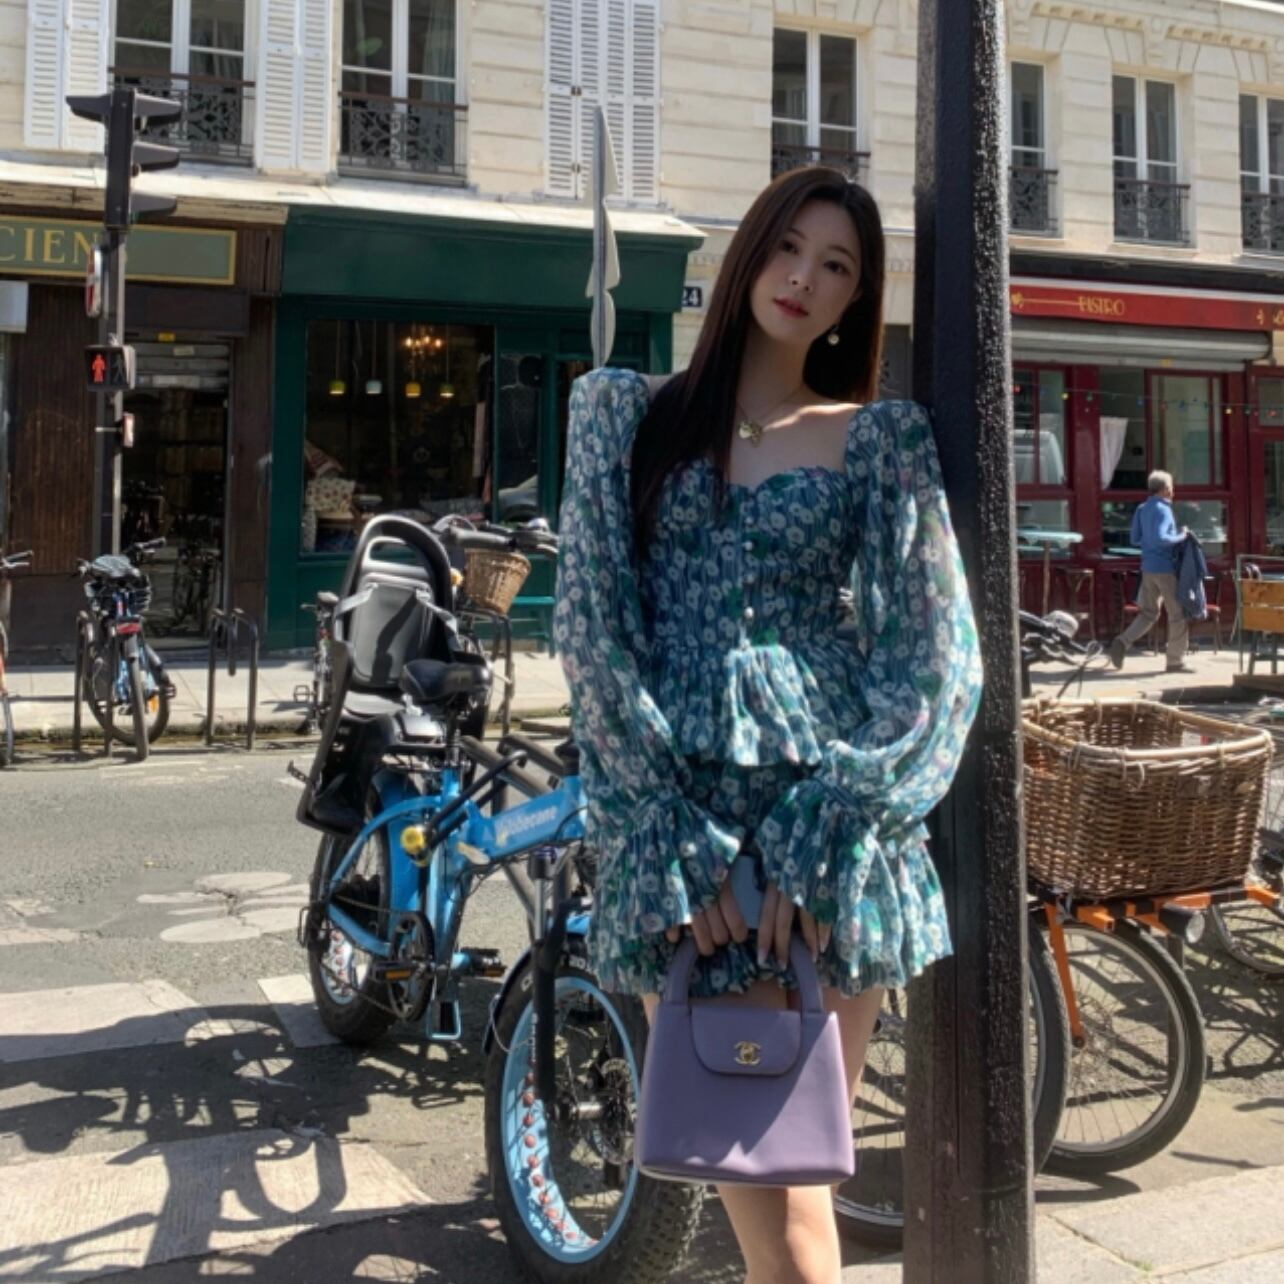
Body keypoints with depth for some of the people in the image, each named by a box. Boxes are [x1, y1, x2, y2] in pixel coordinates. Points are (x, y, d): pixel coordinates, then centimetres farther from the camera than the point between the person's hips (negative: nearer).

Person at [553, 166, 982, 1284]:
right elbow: (591, 625, 0)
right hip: (677, 824, 0)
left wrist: (821, 829, -12)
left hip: (832, 823, 1)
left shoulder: (882, 440, 10)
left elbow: (936, 652, 1)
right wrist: (677, 836, -10)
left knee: (801, 1161, 6)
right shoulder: (628, 415, 10)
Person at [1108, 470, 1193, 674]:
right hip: (1166, 568, -8)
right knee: (1178, 614, 3)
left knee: (1148, 613, 13)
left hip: (1148, 568, 8)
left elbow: (1135, 540, 13)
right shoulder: (1162, 510, -14)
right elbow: (1160, 538, -26)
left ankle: (1122, 642, -8)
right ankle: (1176, 661, 6)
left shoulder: (1142, 510, 10)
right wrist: (1181, 536, -13)